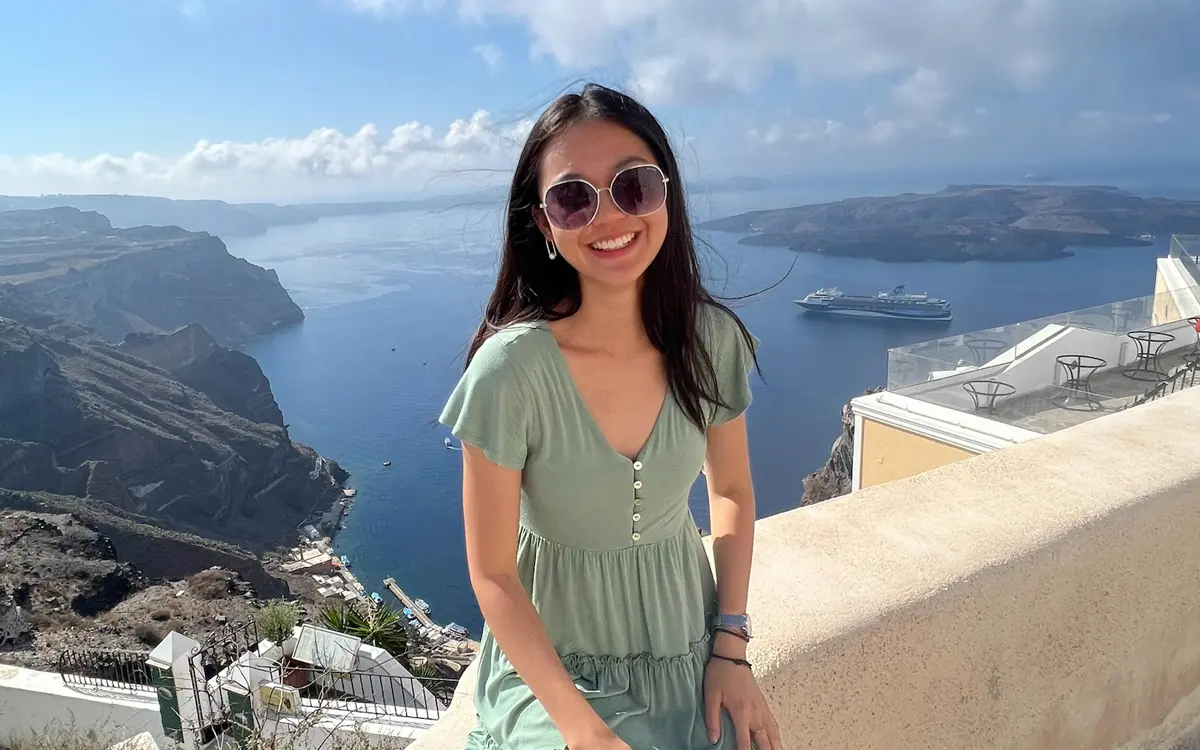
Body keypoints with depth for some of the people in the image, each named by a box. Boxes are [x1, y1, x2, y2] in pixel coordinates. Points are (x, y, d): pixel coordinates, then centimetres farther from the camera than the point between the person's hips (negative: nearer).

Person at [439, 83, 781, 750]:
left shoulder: (713, 340, -12)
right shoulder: (511, 369, -23)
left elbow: (731, 491, 3)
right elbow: (492, 573, -14)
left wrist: (731, 649, -2)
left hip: (689, 650, 3)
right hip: (553, 663, -3)